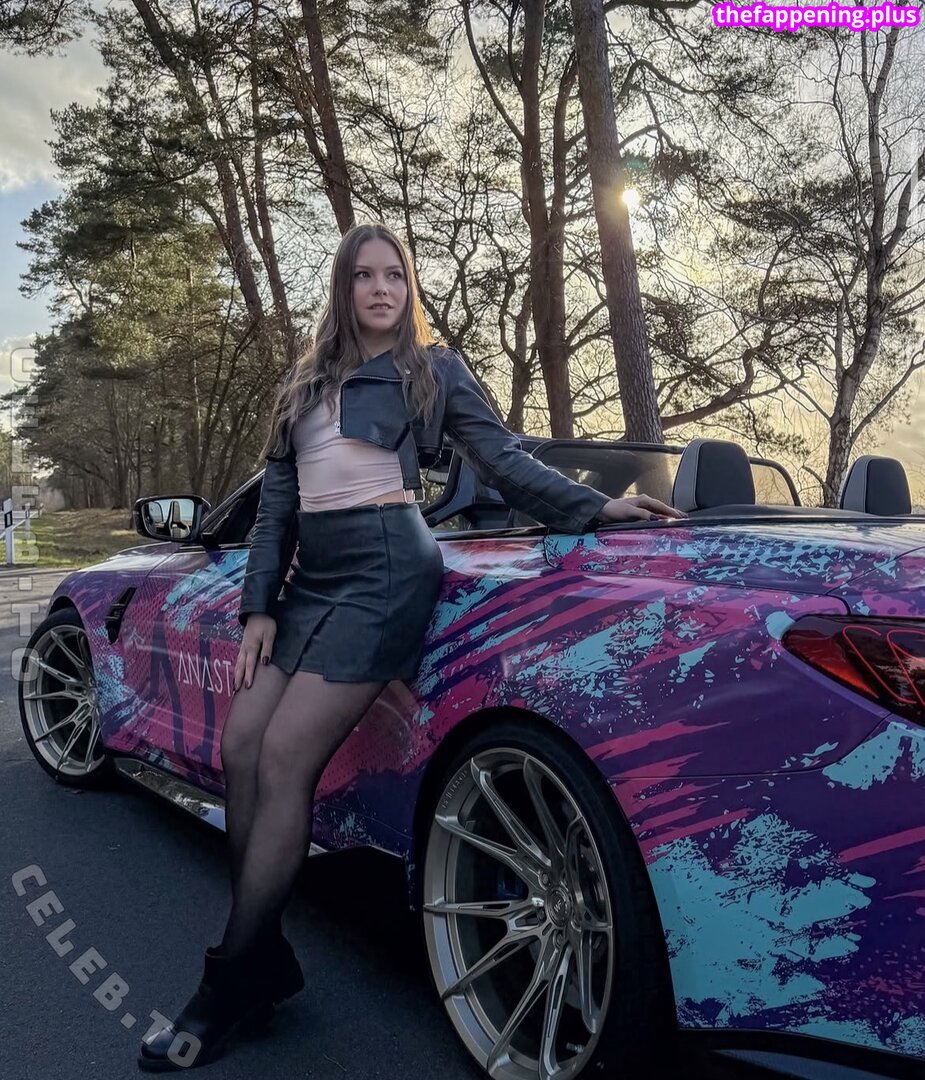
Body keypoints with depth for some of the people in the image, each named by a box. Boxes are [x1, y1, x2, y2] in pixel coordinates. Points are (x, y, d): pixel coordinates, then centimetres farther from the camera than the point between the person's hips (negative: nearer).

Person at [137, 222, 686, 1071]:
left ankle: (232, 988, 1)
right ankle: (263, 956, 12)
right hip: (310, 579, 7)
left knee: (283, 760, -12)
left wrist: (595, 507, -7)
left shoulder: (432, 368, 7)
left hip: (385, 572, -6)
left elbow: (504, 460, 3)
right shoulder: (304, 383, 20)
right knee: (240, 748, -3)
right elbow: (277, 499, 16)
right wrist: (257, 606, 8)